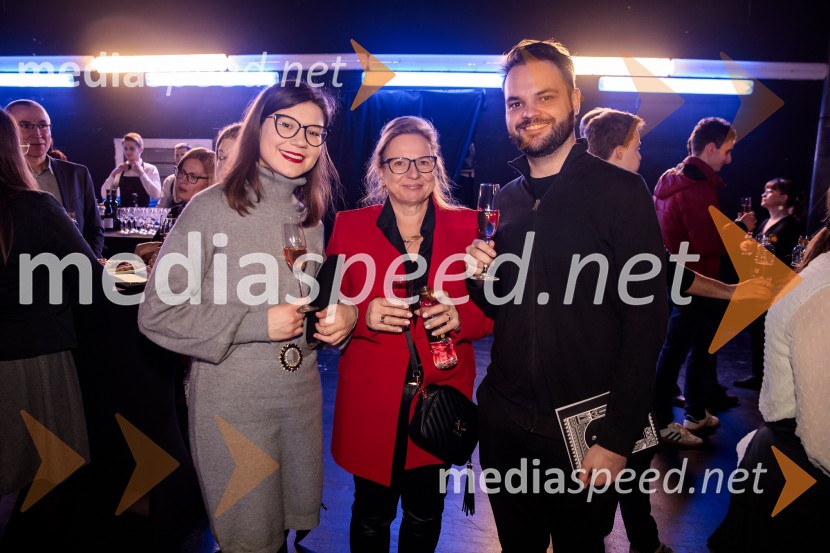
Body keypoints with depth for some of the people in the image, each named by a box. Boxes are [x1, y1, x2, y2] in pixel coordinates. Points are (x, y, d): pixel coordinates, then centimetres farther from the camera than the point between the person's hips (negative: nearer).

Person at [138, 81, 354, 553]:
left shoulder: (310, 215, 6)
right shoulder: (213, 208, -13)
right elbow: (157, 314, -13)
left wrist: (343, 316, -5)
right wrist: (256, 324, -20)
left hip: (303, 395, 6)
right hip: (234, 404, -5)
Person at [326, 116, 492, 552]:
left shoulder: (466, 226, 2)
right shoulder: (350, 226, 0)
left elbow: (491, 309, 4)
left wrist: (461, 317, -17)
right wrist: (363, 316, -18)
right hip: (370, 401, -1)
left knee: (425, 516, 15)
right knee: (372, 514, 12)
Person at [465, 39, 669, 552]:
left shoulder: (621, 190, -10)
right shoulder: (506, 199, 6)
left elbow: (645, 321, -13)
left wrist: (618, 438, -15)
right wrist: (481, 280, -9)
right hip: (504, 422, 5)